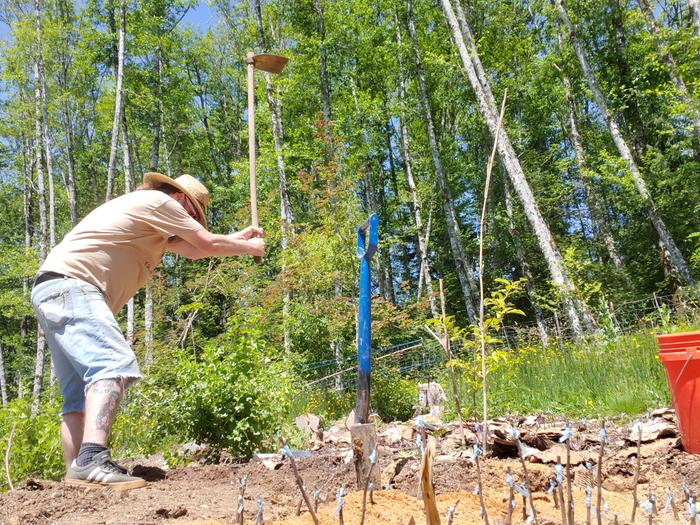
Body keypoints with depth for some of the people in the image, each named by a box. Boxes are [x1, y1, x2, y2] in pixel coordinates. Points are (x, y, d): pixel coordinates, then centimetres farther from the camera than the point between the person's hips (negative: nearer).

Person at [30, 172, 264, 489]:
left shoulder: (151, 221, 27)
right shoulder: (158, 201, -1)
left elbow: (192, 250, 29)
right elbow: (208, 244, 0)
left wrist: (240, 236, 34)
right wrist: (248, 248, 16)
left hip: (54, 293, 11)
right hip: (70, 286, -11)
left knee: (80, 392, 6)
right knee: (115, 363, -26)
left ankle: (78, 473, 2)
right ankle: (92, 461, -39)